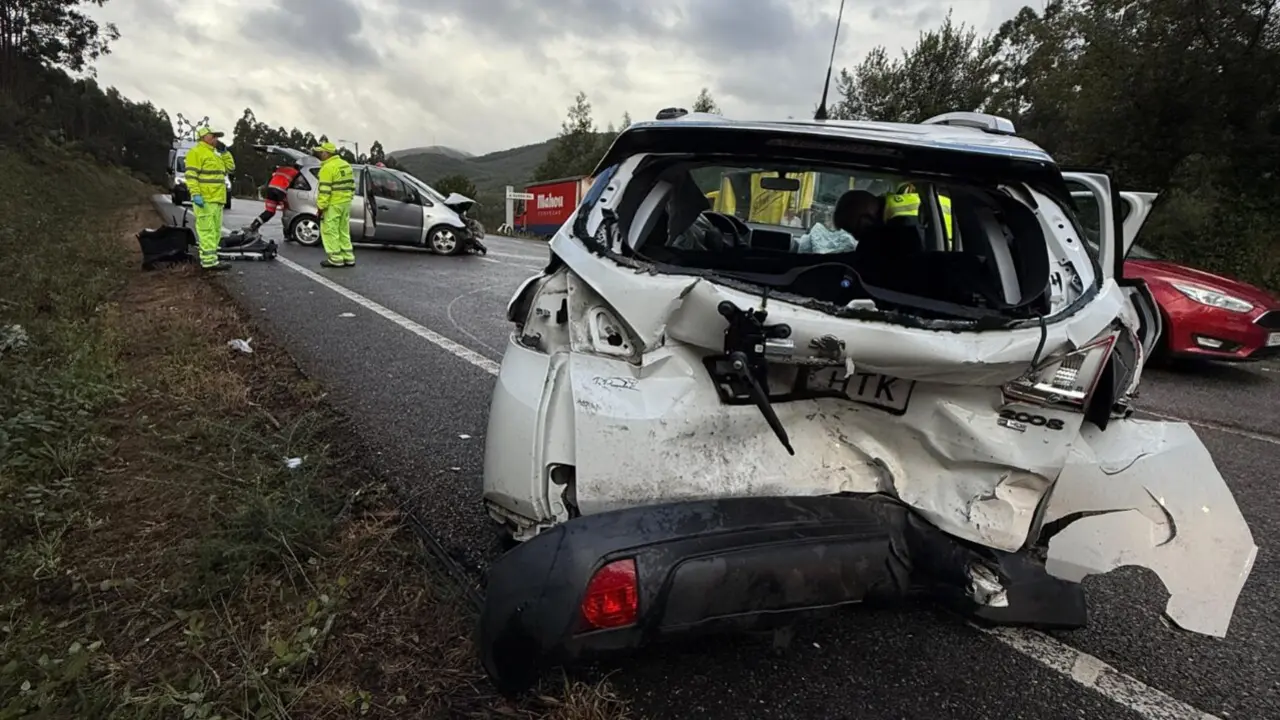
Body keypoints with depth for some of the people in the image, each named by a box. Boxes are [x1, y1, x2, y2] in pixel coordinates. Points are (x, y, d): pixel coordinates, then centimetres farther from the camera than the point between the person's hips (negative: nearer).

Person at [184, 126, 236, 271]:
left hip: (216, 199, 10)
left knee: (215, 230, 13)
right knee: (207, 230, -14)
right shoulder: (196, 152, -6)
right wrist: (195, 194, -24)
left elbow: (231, 168, 23)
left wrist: (224, 152, 13)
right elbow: (191, 175, -15)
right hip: (205, 199, -10)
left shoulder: (215, 154, 22)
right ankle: (209, 261, -17)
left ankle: (206, 258, 19)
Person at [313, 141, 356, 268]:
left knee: (329, 231, -2)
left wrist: (321, 206, -14)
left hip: (332, 205, -9)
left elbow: (324, 189, -18)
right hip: (345, 203, 9)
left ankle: (336, 259, -2)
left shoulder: (328, 167, -14)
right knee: (343, 231, 14)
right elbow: (352, 184, 16)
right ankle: (348, 258, 15)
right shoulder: (346, 165, 12)